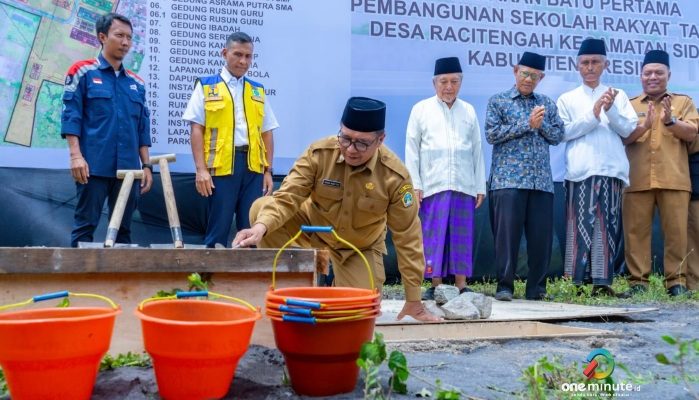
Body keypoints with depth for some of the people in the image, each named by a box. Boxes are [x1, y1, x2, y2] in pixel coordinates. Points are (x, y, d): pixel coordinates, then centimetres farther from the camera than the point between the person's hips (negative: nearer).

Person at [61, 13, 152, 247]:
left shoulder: (136, 83, 15)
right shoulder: (83, 72, 3)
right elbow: (70, 116, -3)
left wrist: (146, 165, 10)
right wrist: (76, 155, -13)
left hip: (129, 168, 4)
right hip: (94, 166, -4)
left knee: (123, 228, 8)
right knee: (85, 225, -2)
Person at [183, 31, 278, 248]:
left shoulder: (258, 91, 16)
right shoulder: (206, 86, 7)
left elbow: (266, 133, 16)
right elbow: (197, 129, 1)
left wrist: (268, 171, 8)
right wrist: (201, 168, -9)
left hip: (253, 166, 3)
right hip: (221, 165, -3)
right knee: (219, 227, 1)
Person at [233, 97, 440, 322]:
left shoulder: (395, 176, -24)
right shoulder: (319, 153, -23)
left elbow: (407, 236, -17)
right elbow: (287, 197, -24)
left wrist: (414, 301, -14)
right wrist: (261, 226, -48)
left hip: (359, 248, 0)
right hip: (312, 226, 0)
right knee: (261, 208, -25)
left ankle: (340, 288, 26)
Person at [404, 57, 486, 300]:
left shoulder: (469, 111, 13)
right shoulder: (421, 109, 7)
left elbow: (477, 151, 13)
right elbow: (412, 150, 4)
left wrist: (480, 186, 9)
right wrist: (414, 185, -3)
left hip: (463, 186, 2)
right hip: (433, 185, -2)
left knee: (461, 236, 3)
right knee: (433, 235, -2)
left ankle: (461, 286, 10)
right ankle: (435, 286, 5)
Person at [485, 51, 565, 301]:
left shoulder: (547, 104, 19)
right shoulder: (498, 101, 9)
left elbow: (558, 135, 12)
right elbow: (492, 134, -4)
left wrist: (542, 124, -6)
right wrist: (527, 124, -7)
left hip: (542, 181, 3)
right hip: (508, 179, -3)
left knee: (541, 235, 0)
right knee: (507, 233, -7)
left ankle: (536, 287, 10)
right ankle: (504, 285, 2)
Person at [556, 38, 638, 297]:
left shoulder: (618, 96, 17)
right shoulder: (567, 99, 13)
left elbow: (629, 129, 7)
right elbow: (565, 132, 0)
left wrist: (610, 110, -8)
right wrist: (593, 114, -8)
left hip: (612, 169, 2)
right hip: (581, 170, -2)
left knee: (608, 226, -1)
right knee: (582, 224, -7)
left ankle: (602, 281, 2)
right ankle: (581, 280, -5)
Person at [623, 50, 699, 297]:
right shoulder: (630, 106, 14)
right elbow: (622, 137, 0)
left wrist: (670, 121, -16)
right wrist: (644, 126, -17)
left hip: (674, 180, 0)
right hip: (637, 180, 0)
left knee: (676, 231, -2)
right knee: (636, 231, -3)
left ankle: (676, 281, 4)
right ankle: (638, 282, 1)